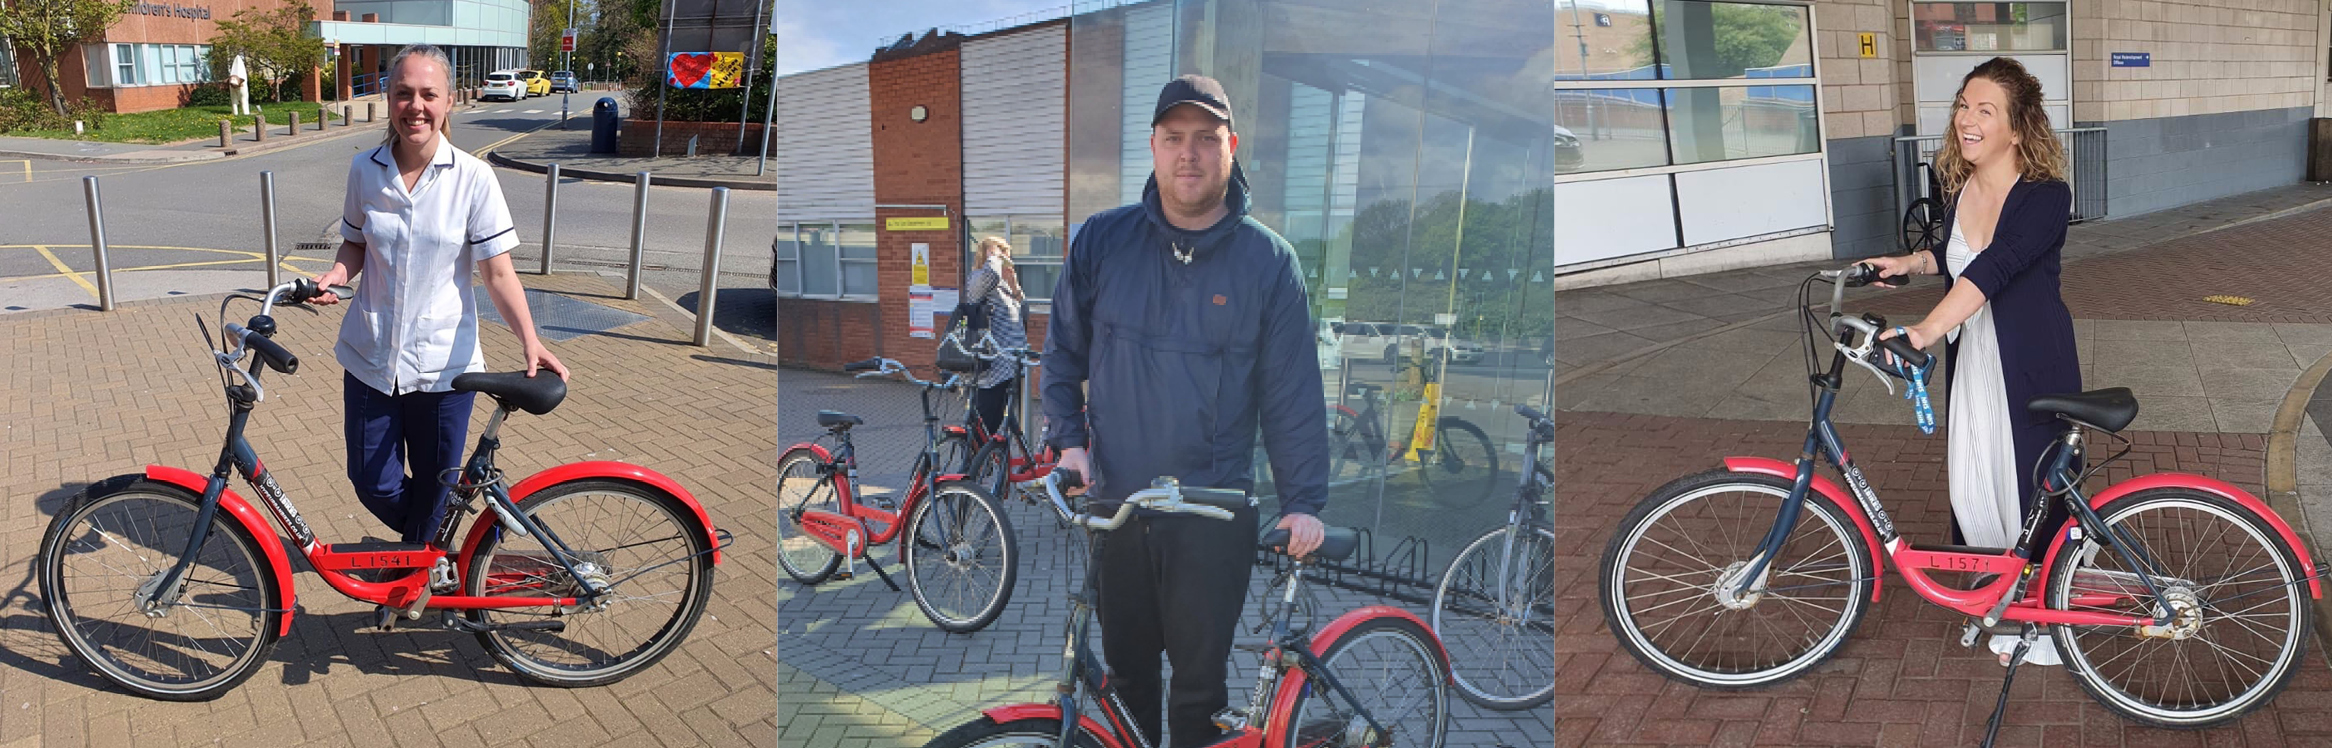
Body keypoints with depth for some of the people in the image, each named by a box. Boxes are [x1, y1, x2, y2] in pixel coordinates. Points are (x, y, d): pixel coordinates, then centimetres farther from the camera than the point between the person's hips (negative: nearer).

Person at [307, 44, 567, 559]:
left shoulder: (472, 178, -11)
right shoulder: (365, 170, -3)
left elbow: (498, 272, -11)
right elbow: (356, 244, 11)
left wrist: (530, 342, -25)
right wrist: (337, 274, -12)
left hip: (443, 362, -2)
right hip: (372, 357, 2)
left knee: (432, 489, 9)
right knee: (374, 484, 5)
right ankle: (429, 547, 37)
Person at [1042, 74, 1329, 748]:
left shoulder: (1268, 261, -3)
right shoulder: (1101, 241, 1)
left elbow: (1293, 393, -1)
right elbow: (1063, 351, 12)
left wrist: (1304, 501, -5)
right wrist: (1069, 440, 0)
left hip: (1215, 517, -2)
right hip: (1113, 504, 2)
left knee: (1201, 679, 7)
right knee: (1126, 670, 15)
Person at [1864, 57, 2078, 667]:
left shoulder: (2045, 196, -19)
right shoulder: (1960, 188, 3)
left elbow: (1992, 268, -33)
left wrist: (1925, 330, -44)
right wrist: (1910, 263, 5)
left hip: (2032, 366, -6)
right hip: (1971, 357, 6)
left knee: (2031, 487, 3)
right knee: (1969, 489, 6)